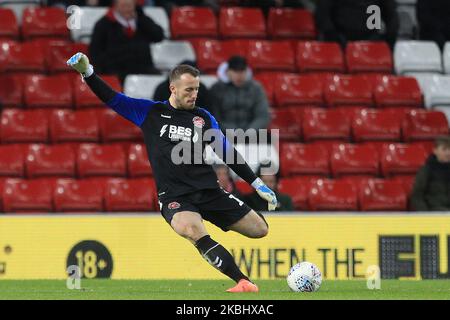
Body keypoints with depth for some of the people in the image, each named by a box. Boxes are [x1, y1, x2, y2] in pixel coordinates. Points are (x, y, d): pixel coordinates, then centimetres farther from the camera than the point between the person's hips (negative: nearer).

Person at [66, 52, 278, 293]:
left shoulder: (204, 118, 12)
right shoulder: (150, 112, 7)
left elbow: (228, 153, 16)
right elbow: (113, 99, 6)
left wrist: (258, 184, 14)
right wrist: (87, 73, -7)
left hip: (209, 191, 4)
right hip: (174, 196, -4)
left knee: (260, 229, -7)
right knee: (193, 230, -36)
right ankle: (242, 282, -40)